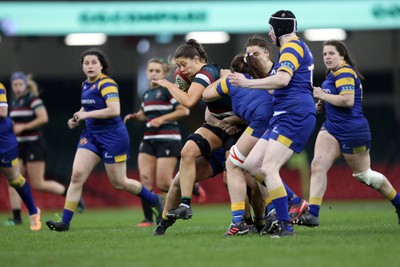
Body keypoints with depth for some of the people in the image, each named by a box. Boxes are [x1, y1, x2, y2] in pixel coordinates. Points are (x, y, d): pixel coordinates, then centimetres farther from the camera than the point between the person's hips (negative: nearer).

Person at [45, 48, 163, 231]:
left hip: (112, 137, -7)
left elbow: (114, 110, -28)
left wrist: (86, 114, -22)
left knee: (118, 182, 4)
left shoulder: (106, 83, -16)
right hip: (91, 135, 7)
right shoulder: (86, 84, 9)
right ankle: (65, 222, -9)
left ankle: (155, 200, 28)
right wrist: (77, 118, 6)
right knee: (77, 175, -8)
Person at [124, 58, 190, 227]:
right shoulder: (147, 94, 16)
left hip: (168, 140, -7)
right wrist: (135, 116, 11)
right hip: (149, 141, 7)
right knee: (145, 179, -6)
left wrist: (162, 119, -17)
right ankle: (148, 219, -3)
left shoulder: (168, 90, -7)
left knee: (163, 184, -9)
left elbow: (184, 110, -12)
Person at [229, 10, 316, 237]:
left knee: (268, 168, -17)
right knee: (252, 165, 6)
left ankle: (285, 226, -17)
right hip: (284, 116, 10)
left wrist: (247, 83, -20)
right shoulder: (299, 48, 24)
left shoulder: (292, 46, -8)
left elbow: (282, 79, -24)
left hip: (294, 116, -10)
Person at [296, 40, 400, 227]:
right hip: (331, 129, 9)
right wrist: (322, 106, 9)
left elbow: (348, 100, -28)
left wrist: (323, 95, -18)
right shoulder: (332, 74, 15)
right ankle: (312, 214, -20)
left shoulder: (345, 73, -15)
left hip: (353, 131, -8)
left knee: (363, 175, 7)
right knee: (317, 165, -13)